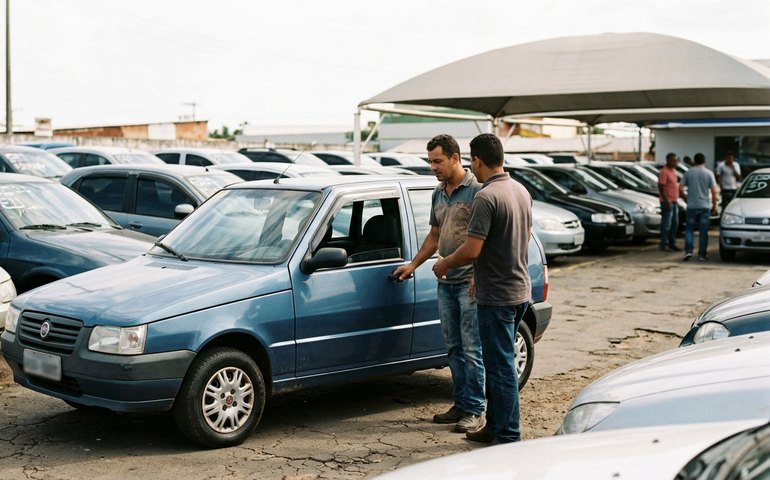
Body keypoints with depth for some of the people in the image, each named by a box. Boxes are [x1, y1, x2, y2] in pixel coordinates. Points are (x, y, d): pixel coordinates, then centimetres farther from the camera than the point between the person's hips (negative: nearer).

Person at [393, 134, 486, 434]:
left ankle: (475, 411, 1)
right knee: (454, 348, 12)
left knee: (471, 349, -5)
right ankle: (460, 404, 20)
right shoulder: (439, 193, 14)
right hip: (446, 282, 8)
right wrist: (413, 265, 23)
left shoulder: (476, 190, -10)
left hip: (470, 281, -8)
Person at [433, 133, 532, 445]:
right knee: (498, 362, 19)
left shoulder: (486, 197, -20)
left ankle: (508, 437, 4)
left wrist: (445, 264, -5)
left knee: (501, 367, -2)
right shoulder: (521, 191, 9)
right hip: (520, 289, 9)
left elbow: (471, 250, -24)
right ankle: (495, 426, 28)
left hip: (496, 296, -9)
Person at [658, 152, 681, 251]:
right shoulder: (664, 172, -15)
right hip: (667, 201, -9)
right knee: (666, 224, -6)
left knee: (674, 223, 12)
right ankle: (664, 244, 0)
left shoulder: (673, 170, 14)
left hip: (674, 201, 9)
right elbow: (661, 187, -19)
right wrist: (666, 201, -22)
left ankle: (672, 243, 20)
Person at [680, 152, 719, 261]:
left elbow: (680, 188, -1)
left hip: (691, 206, 0)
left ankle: (688, 251, -9)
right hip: (705, 206, 0)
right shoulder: (709, 173, -1)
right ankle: (702, 254, 7)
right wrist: (714, 205, 4)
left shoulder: (688, 172, 1)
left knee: (689, 229, 6)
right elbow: (714, 191, -5)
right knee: (703, 231, 6)